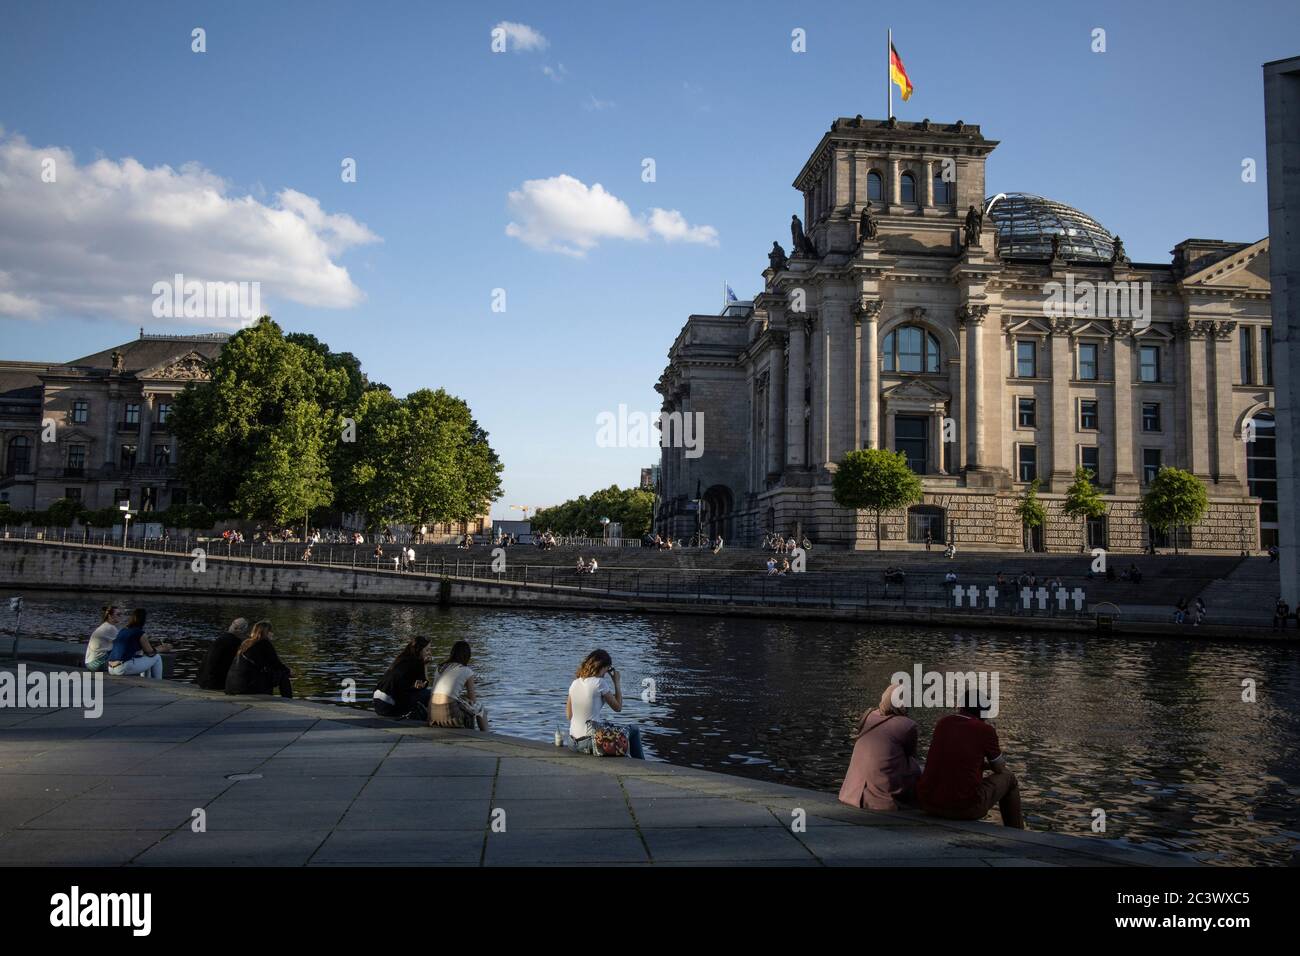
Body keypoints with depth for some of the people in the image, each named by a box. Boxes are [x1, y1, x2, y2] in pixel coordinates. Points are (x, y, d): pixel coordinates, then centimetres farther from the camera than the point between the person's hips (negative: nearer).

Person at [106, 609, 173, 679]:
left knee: (145, 660, 30)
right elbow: (150, 652, 2)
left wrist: (158, 647, 35)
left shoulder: (122, 631, 16)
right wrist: (162, 649, 22)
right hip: (124, 668, -8)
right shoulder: (139, 633, -7)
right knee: (157, 658, 8)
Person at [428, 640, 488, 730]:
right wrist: (467, 695, 28)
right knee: (479, 706, 22)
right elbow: (473, 700, 8)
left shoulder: (440, 667, 16)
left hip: (432, 715, 6)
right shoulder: (467, 671, 0)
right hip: (449, 714, -6)